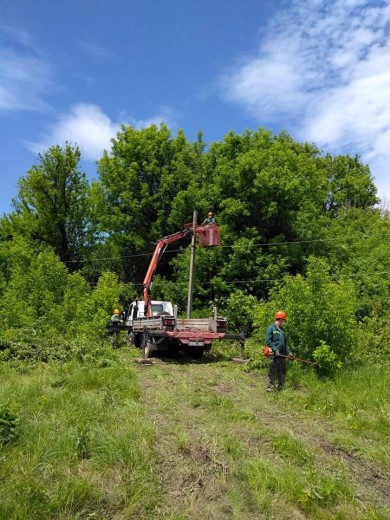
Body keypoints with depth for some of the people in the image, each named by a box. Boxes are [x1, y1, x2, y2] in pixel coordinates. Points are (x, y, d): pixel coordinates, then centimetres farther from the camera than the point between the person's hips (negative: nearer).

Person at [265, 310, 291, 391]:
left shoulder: (282, 330, 16)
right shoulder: (270, 328, -9)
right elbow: (268, 341, -15)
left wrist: (288, 352, 18)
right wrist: (275, 350, -19)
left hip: (282, 354, 8)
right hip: (274, 354, -8)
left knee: (282, 371, 14)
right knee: (272, 371, -5)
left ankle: (281, 386, 25)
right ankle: (270, 387, 1)